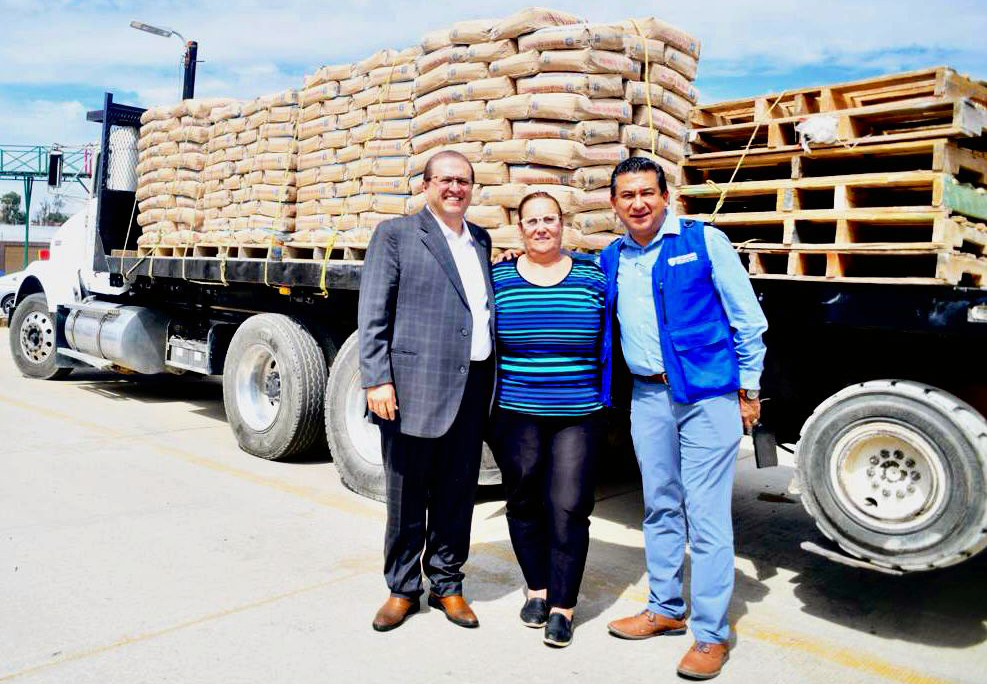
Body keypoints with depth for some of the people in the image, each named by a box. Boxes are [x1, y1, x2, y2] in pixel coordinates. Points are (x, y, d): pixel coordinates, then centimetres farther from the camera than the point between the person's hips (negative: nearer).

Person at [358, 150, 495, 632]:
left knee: (457, 493, 13)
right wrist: (377, 380, -13)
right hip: (415, 386, -4)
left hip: (472, 388, 5)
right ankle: (402, 589, 24)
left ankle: (447, 584, 29)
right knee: (407, 496, 7)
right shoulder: (396, 235, 1)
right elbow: (373, 315, -4)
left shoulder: (480, 240, 17)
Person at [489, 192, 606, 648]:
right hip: (516, 413, 1)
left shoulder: (592, 277, 4)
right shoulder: (498, 278, 4)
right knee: (524, 502, 10)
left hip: (577, 415, -1)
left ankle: (562, 605, 11)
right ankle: (537, 588, 31)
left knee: (568, 507, -4)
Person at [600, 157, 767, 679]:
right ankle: (665, 609, 29)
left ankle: (710, 633, 10)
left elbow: (747, 317, 0)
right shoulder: (610, 259, 10)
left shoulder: (704, 241, -3)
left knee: (706, 513, -2)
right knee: (660, 506, 14)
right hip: (648, 395, 5)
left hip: (707, 393, -5)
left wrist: (748, 388, -2)